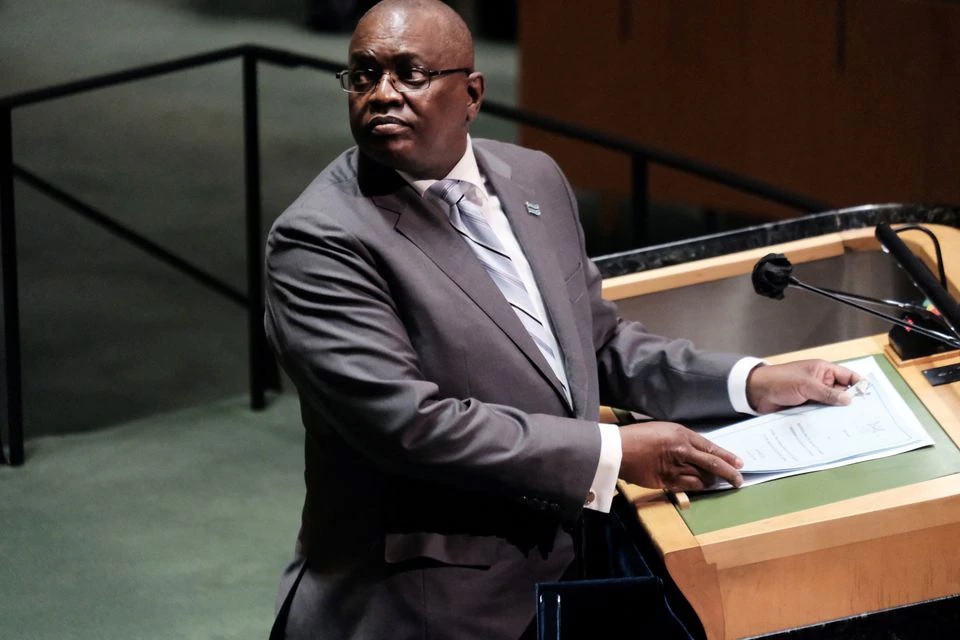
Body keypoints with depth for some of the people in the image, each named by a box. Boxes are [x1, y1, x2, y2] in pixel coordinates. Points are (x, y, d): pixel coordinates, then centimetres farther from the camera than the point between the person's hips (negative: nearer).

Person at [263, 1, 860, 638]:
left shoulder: (534, 178, 10)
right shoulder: (320, 242, -13)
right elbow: (408, 422, -21)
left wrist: (750, 383, 6)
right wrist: (613, 453, -20)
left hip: (570, 558, 6)